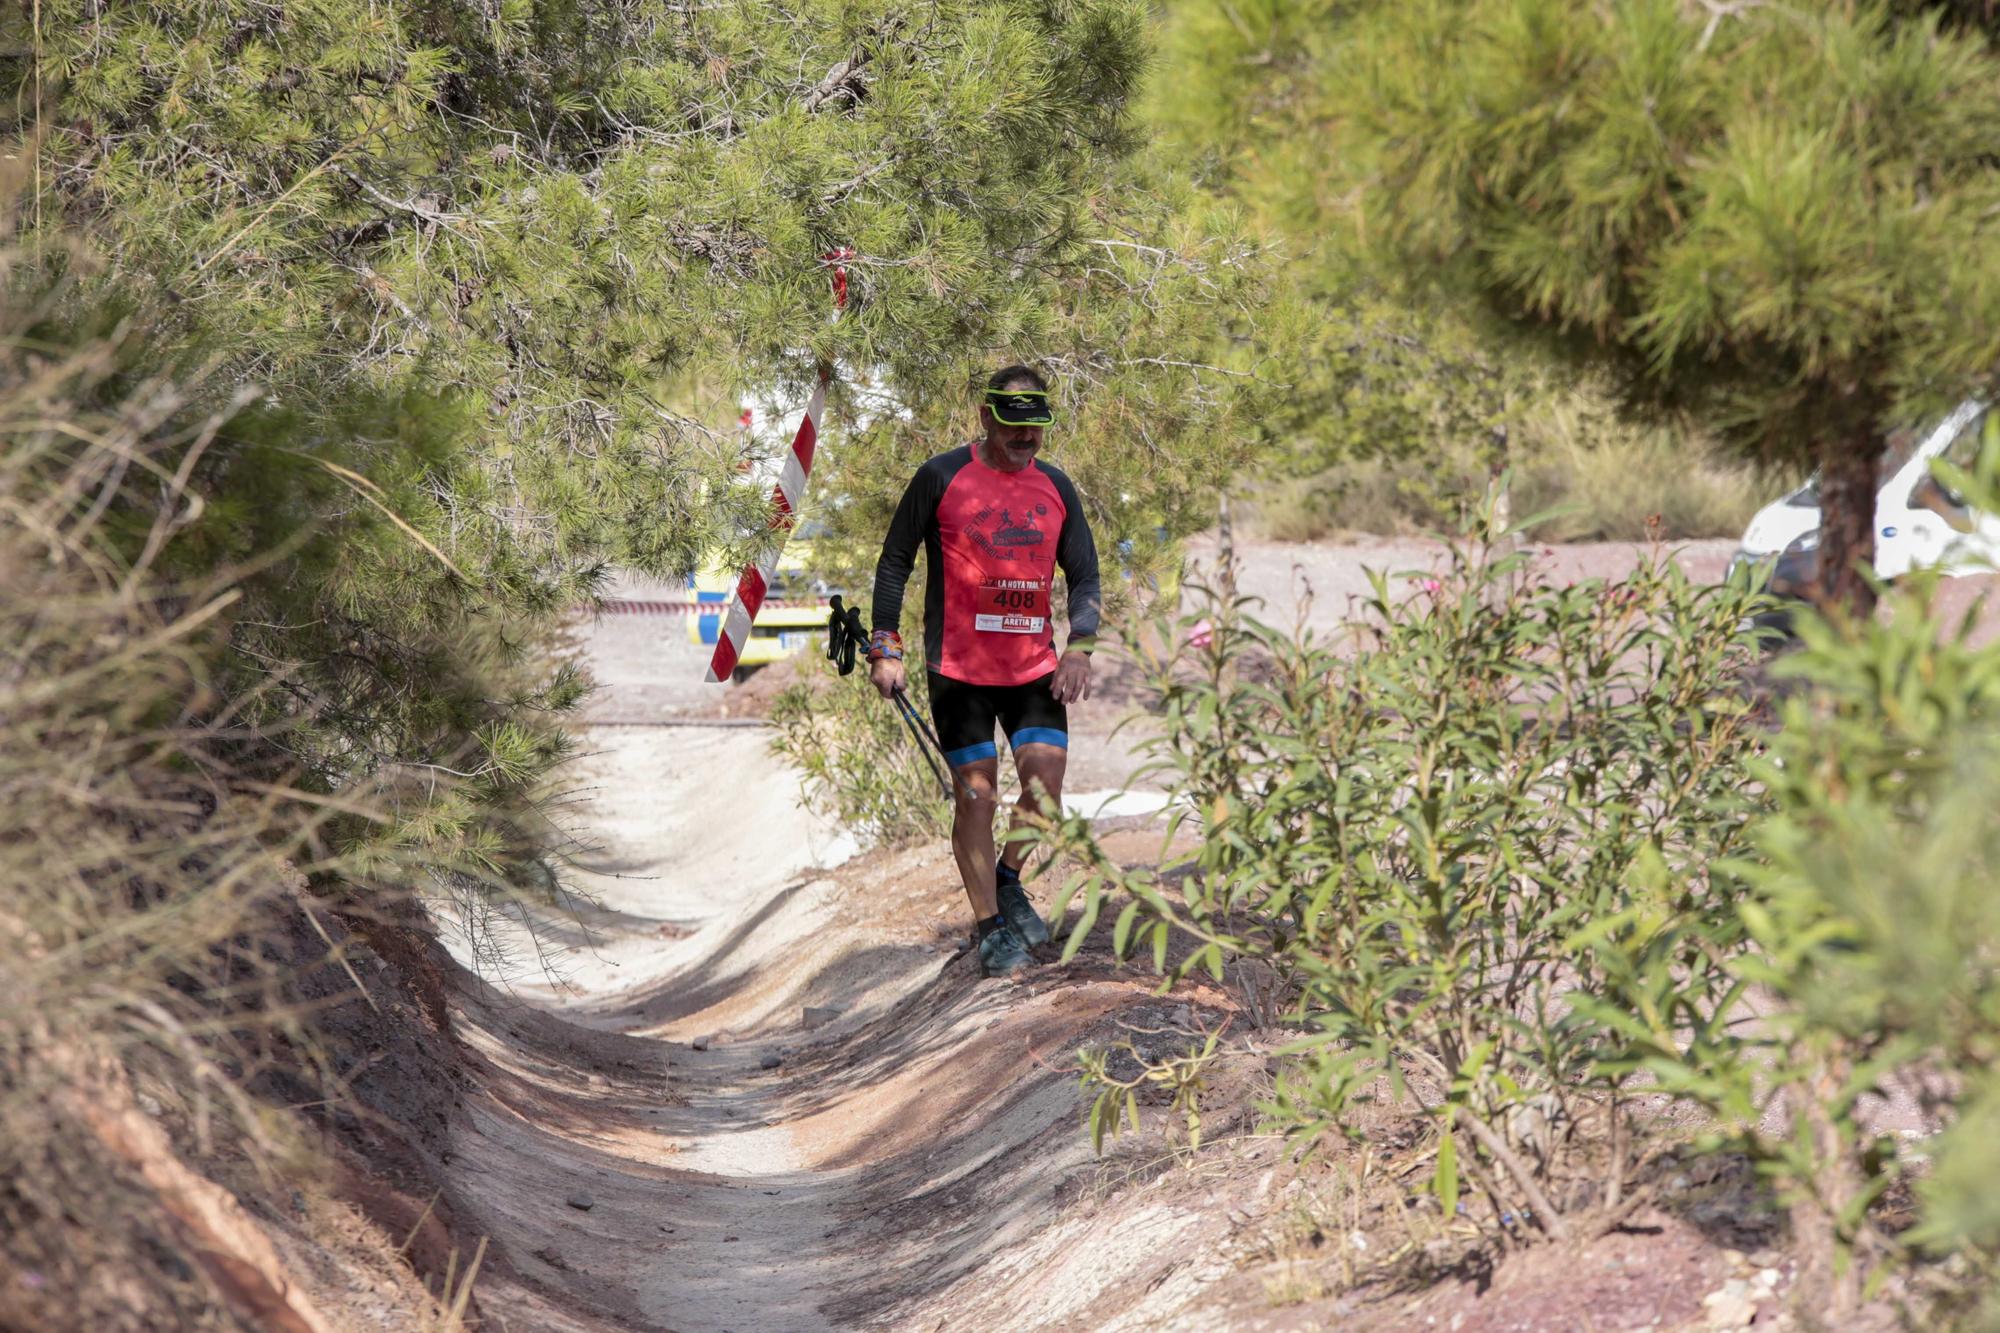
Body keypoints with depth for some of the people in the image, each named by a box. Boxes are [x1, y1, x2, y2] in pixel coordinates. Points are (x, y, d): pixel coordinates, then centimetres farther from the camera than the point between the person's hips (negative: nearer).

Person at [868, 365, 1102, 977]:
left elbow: (1084, 576, 10)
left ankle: (1008, 881, 19)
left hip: (1034, 668, 3)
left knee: (1046, 783, -8)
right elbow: (895, 561, 0)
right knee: (976, 794, -2)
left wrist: (1079, 646, -7)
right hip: (958, 668, -3)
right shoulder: (941, 477, -5)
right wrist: (885, 648, -5)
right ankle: (989, 926, 10)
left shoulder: (1055, 488, 6)